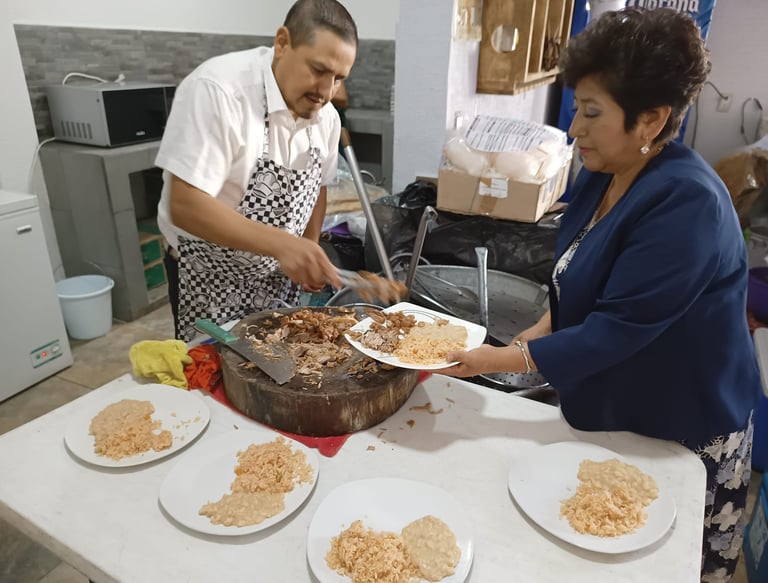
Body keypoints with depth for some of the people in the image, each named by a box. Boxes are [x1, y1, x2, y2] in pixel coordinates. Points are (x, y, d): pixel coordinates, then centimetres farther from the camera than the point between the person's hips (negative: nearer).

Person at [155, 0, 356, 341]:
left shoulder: (326, 117, -4)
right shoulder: (217, 91, -24)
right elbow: (185, 206, -29)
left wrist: (309, 255, 1)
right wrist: (282, 244, -37)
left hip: (280, 279, 6)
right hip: (210, 282, -6)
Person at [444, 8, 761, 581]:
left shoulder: (687, 205, -29)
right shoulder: (603, 174, -4)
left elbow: (614, 333, -30)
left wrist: (500, 360, -28)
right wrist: (533, 337, -6)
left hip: (681, 436, -7)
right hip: (604, 414, 7)